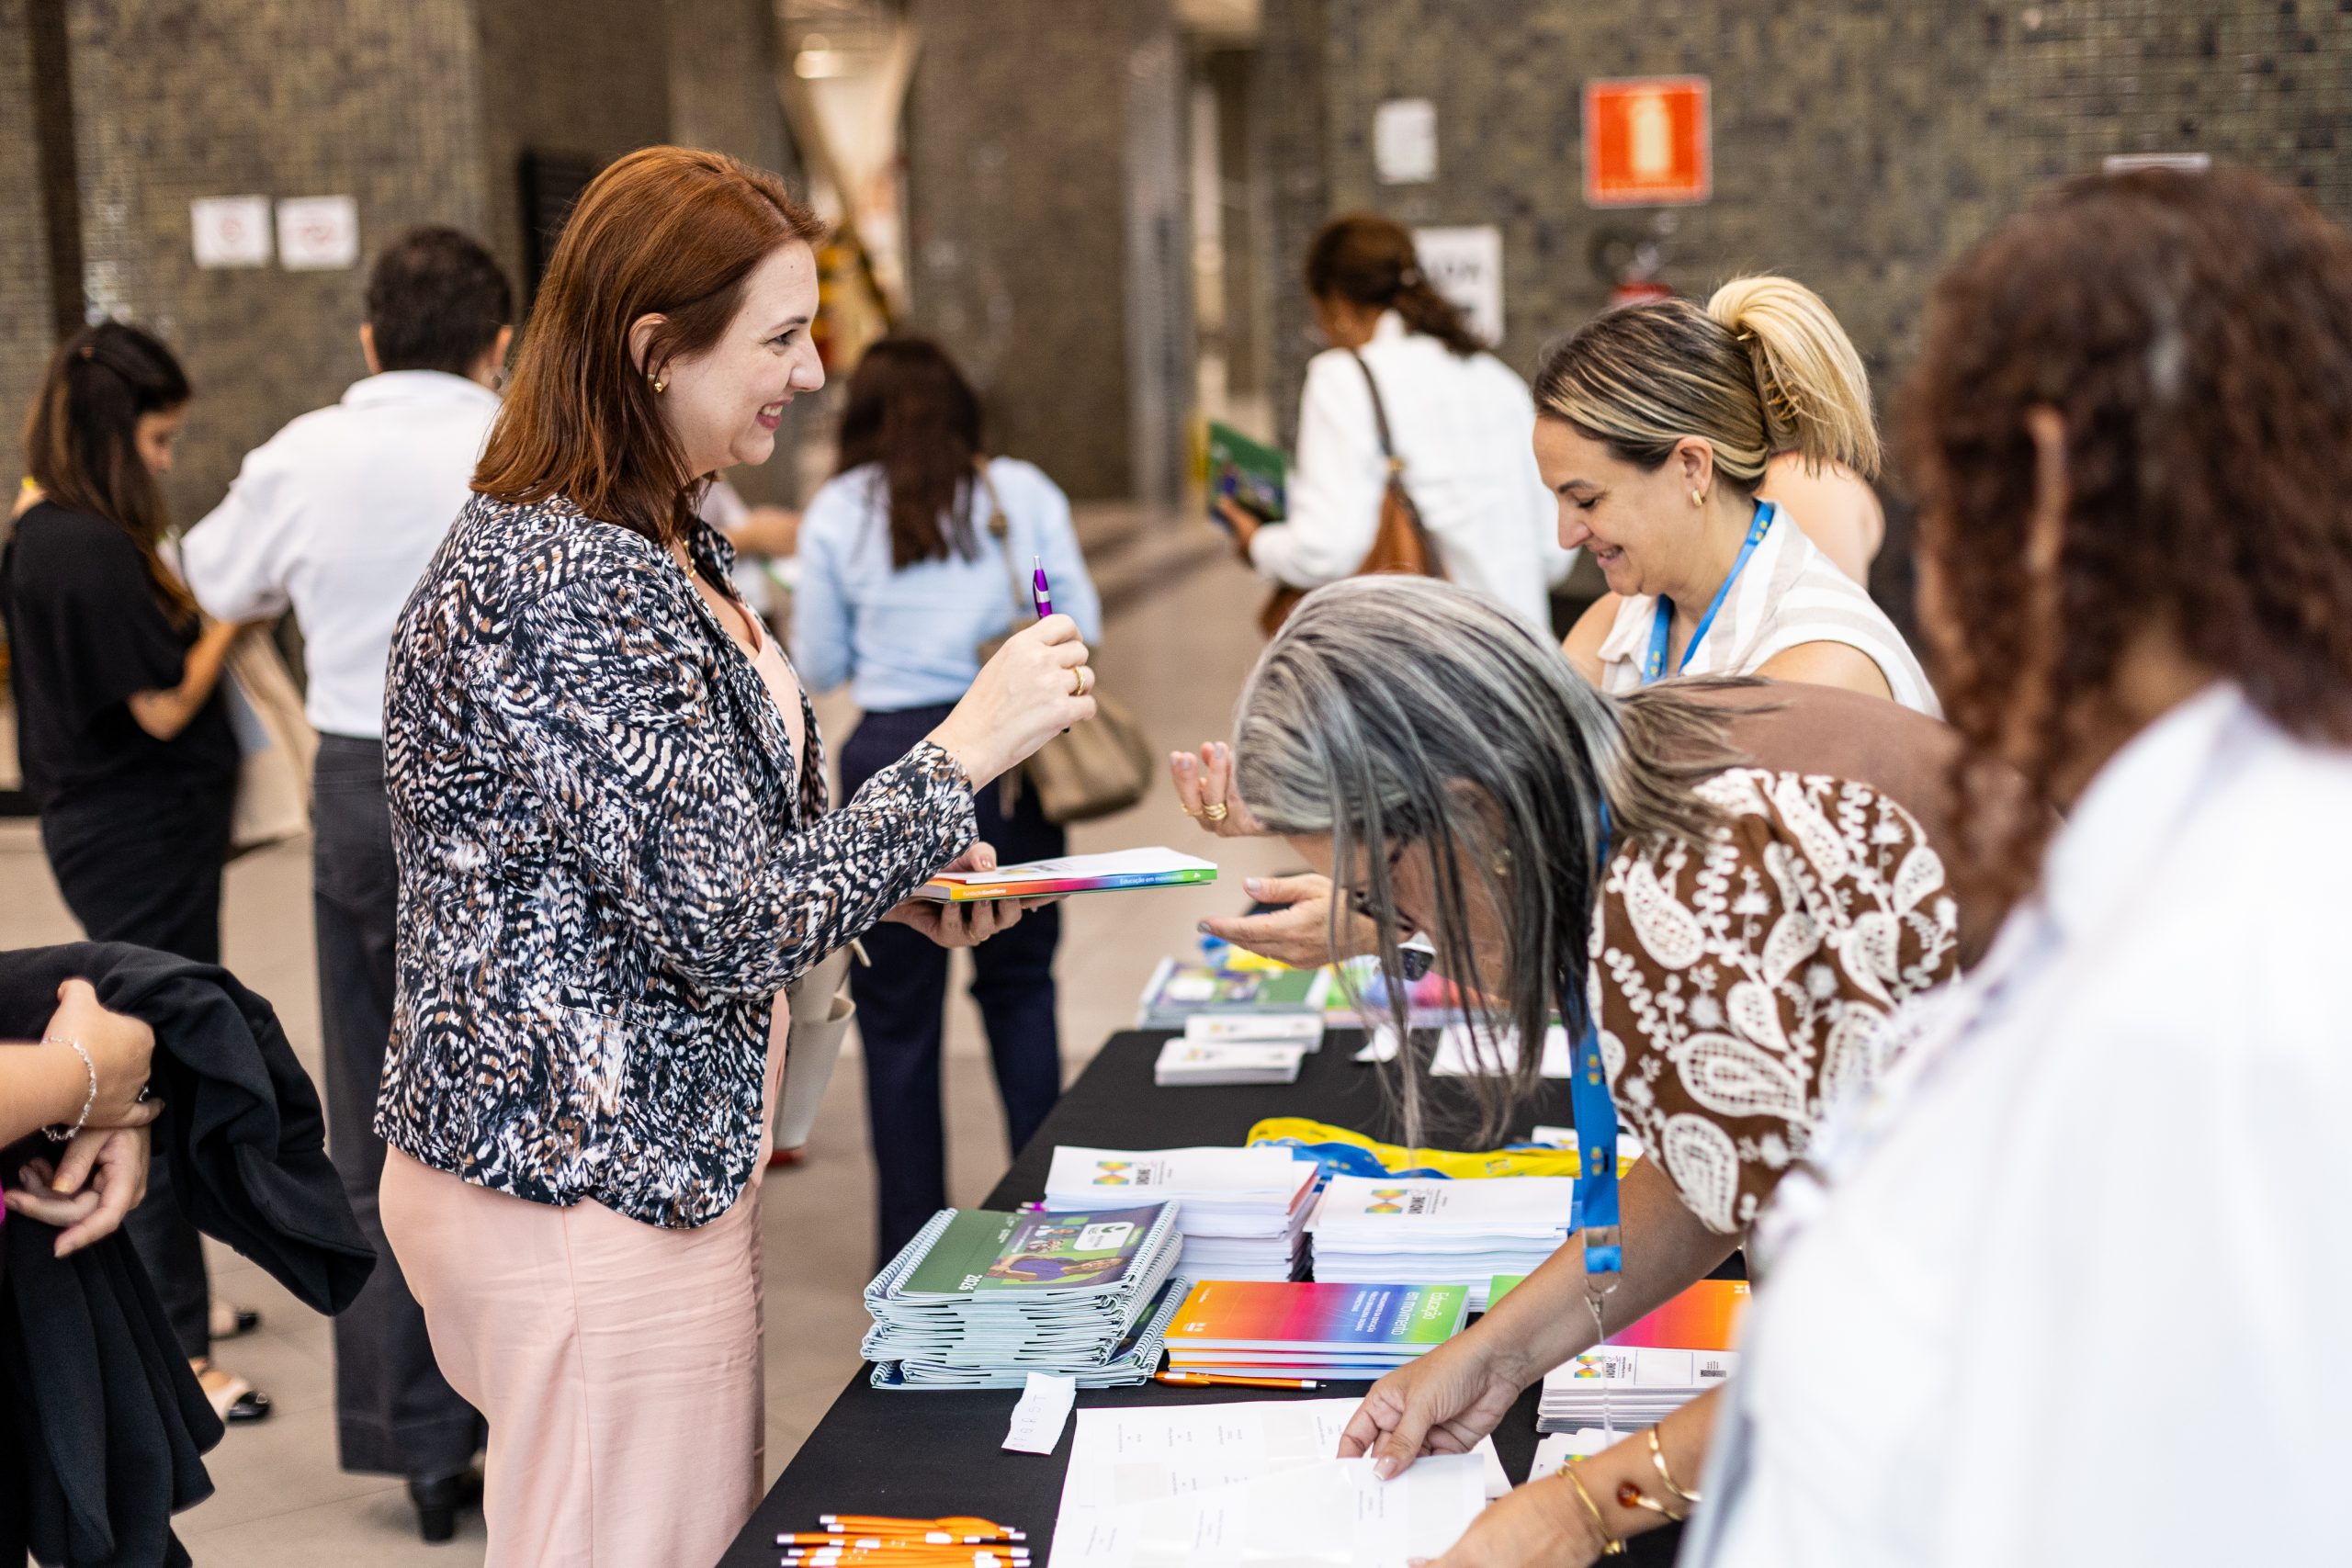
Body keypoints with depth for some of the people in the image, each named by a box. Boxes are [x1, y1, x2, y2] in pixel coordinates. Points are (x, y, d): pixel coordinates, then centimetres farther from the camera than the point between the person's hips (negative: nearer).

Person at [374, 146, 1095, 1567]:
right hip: (588, 1182, -10)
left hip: (653, 1161, 10)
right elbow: (735, 933, -22)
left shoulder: (659, 545, 11)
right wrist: (968, 748, -17)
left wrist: (898, 883, 7)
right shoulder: (566, 589, -22)